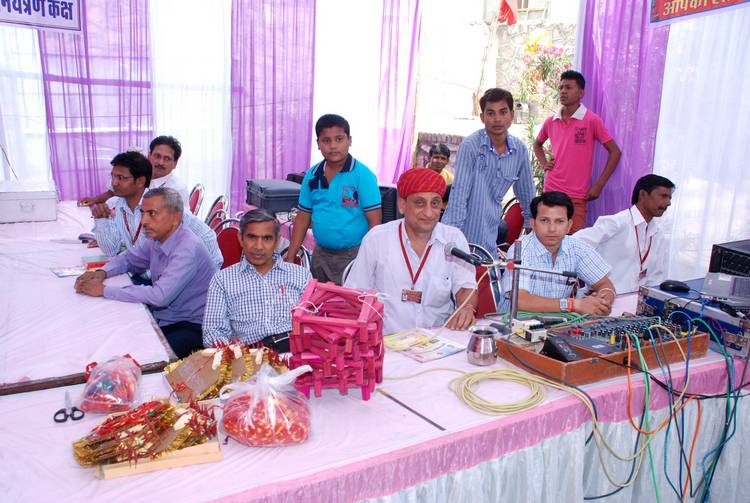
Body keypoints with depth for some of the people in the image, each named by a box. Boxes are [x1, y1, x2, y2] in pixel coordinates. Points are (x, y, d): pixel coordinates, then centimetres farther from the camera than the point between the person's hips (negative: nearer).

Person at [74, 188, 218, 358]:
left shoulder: (188, 248, -24)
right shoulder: (156, 238, 2)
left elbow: (160, 296, -30)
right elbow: (128, 258, 22)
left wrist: (104, 290, -21)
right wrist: (102, 272, 0)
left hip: (191, 327, -8)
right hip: (160, 318, 8)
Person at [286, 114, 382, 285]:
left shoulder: (363, 175, -11)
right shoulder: (312, 175, 4)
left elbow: (374, 221, -12)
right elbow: (303, 218, 9)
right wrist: (290, 258, 5)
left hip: (353, 256, -5)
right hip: (320, 255, 5)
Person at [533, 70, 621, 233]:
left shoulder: (592, 120, -5)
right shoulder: (551, 121, 8)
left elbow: (615, 152, -3)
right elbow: (537, 144, 28)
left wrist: (598, 185, -7)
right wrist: (543, 163, 10)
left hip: (576, 196, -4)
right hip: (550, 191, 4)